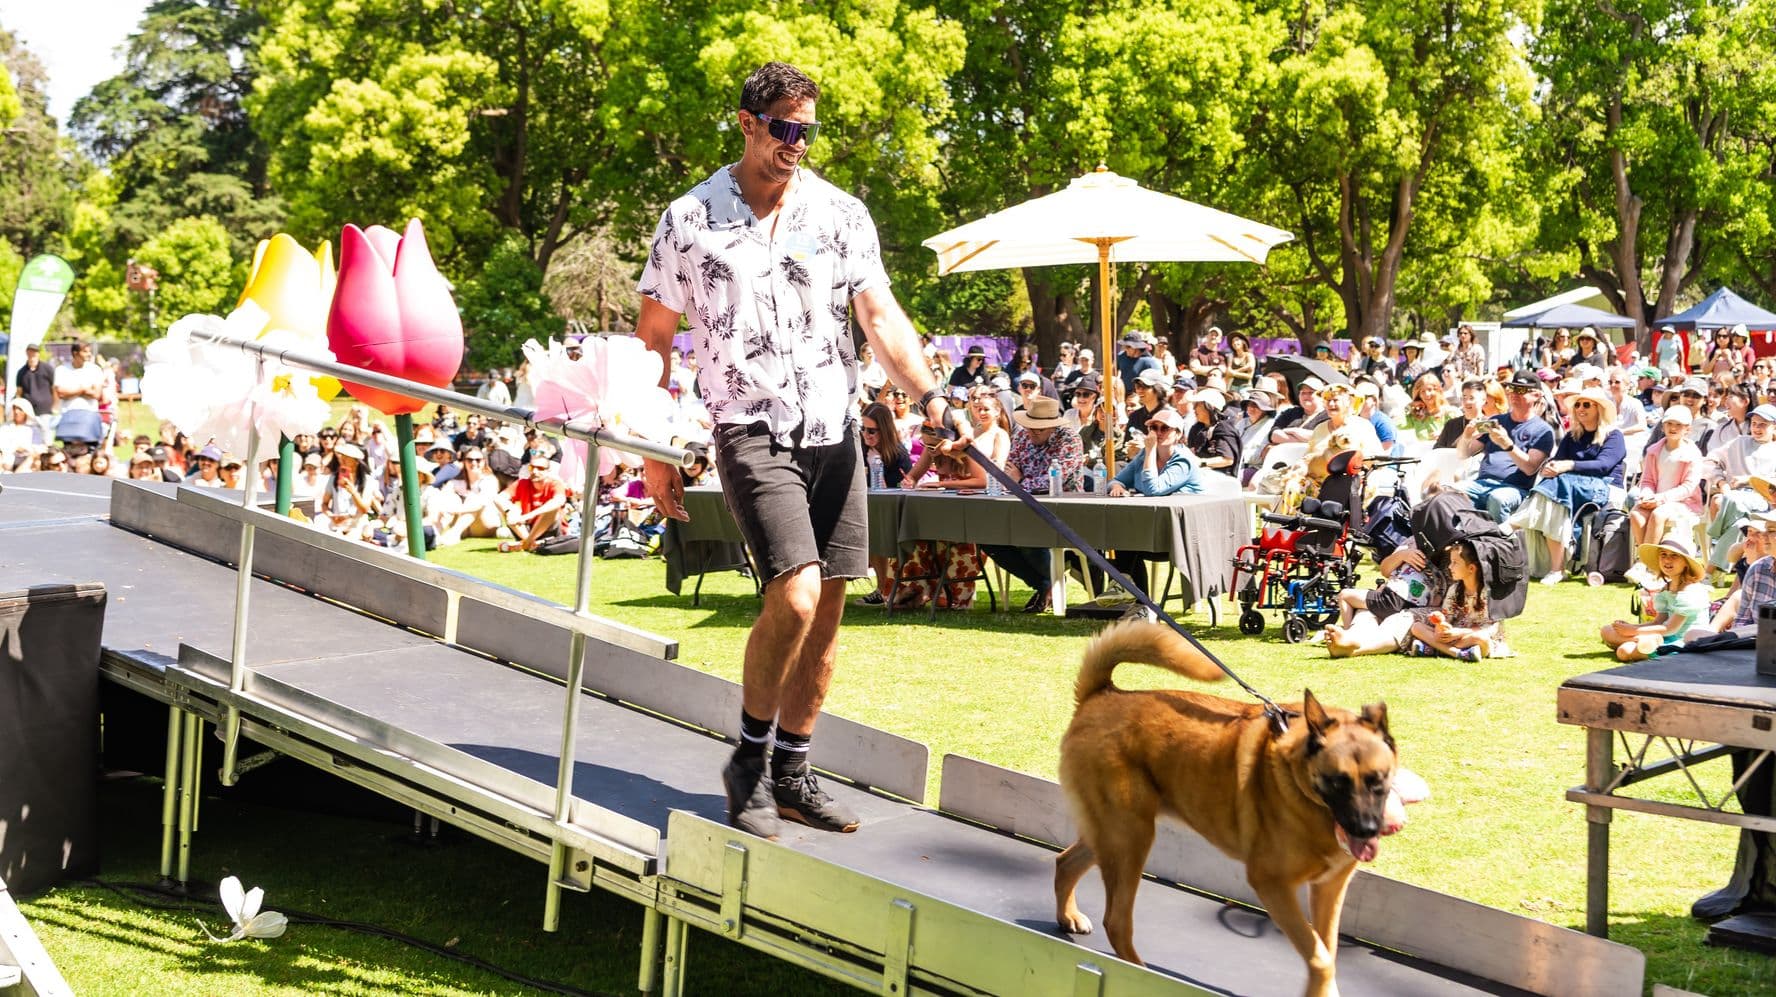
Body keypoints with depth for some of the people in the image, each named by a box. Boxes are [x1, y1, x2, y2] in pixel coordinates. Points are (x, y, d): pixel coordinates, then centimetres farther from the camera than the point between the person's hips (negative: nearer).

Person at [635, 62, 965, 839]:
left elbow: (880, 317, 0)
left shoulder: (841, 215, 6)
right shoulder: (690, 219, 0)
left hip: (834, 432, 4)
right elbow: (652, 339, 6)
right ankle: (748, 759, 1)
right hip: (751, 432, -4)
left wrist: (928, 396, -17)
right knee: (795, 596, -19)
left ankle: (791, 774, 19)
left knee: (827, 611, 5)